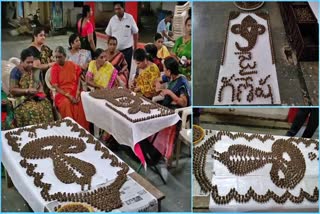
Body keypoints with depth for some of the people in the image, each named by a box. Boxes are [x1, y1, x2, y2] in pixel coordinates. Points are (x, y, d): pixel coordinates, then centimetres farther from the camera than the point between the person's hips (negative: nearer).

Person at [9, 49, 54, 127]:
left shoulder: (35, 70, 12)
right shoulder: (16, 71, -6)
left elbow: (40, 84, 19)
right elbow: (12, 90, -11)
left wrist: (41, 90, -4)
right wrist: (27, 90, -20)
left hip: (36, 98, 5)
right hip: (23, 100, -5)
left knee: (47, 105, -24)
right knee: (33, 110, -34)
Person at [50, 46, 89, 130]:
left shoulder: (72, 65, 4)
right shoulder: (54, 68, -3)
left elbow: (78, 80, 6)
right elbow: (56, 87, -7)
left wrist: (77, 93, -11)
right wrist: (69, 96, -18)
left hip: (74, 91, 2)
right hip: (62, 93, -2)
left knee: (82, 101, -28)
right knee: (66, 102, -35)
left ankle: (82, 129, -20)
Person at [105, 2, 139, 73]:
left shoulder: (130, 18, -6)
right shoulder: (112, 19, 0)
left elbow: (135, 33, 1)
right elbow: (108, 35, 8)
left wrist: (135, 47, 1)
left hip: (127, 49, -2)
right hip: (115, 49, 2)